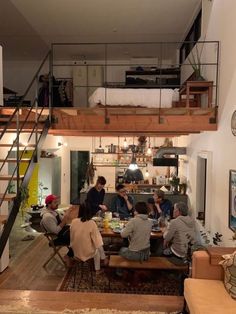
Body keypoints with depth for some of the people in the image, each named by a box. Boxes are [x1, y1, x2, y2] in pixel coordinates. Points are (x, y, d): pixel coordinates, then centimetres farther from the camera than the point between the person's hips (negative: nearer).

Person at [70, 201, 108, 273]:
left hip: (76, 251, 4)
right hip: (87, 252, -4)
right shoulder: (91, 223, -22)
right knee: (97, 248, 29)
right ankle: (97, 270, 37)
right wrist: (103, 258, -4)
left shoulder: (74, 221, -12)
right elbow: (97, 241, -18)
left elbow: (72, 236, 0)